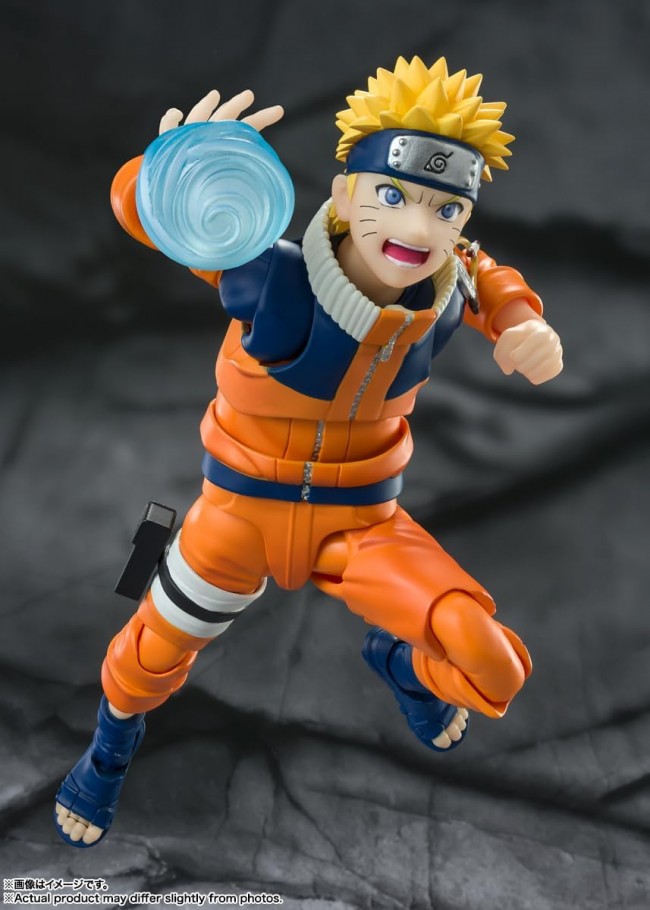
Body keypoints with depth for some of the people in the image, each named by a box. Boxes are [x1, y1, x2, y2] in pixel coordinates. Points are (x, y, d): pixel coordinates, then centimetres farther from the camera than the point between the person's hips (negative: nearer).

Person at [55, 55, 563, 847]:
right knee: (153, 654, 17)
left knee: (492, 672, -13)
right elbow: (143, 206, -31)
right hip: (242, 507, -2)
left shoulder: (444, 291, -16)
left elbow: (485, 276, 9)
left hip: (361, 520, 2)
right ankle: (110, 749, 56)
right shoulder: (274, 277, -30)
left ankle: (401, 663, 27)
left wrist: (523, 324, -12)